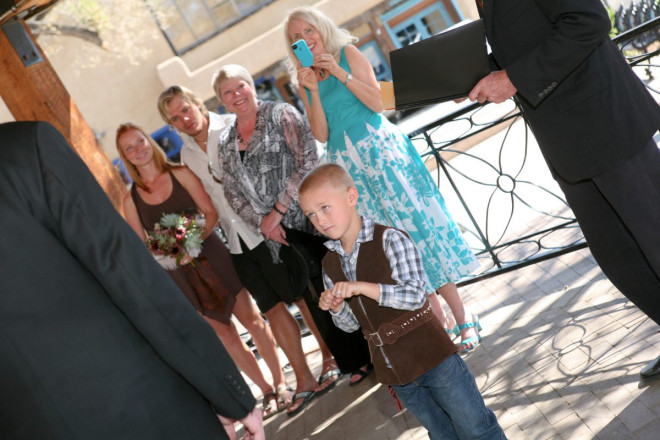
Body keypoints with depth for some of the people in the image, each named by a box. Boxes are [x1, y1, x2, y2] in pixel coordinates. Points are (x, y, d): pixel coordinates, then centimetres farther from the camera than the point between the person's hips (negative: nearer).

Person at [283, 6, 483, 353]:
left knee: (416, 224, -5)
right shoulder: (306, 79, 12)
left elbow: (377, 103, -8)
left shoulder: (347, 53, 2)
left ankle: (461, 317, 3)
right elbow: (321, 134, 1)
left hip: (380, 149, -4)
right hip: (349, 163, 4)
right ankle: (438, 320, 13)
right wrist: (312, 90, -9)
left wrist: (340, 73, -14)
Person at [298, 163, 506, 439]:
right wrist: (337, 308, -12)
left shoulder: (389, 240, -16)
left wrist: (362, 287, -31)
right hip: (392, 367, 6)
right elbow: (351, 324, 10)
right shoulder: (330, 264, 2)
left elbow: (415, 295, -24)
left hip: (430, 354, -6)